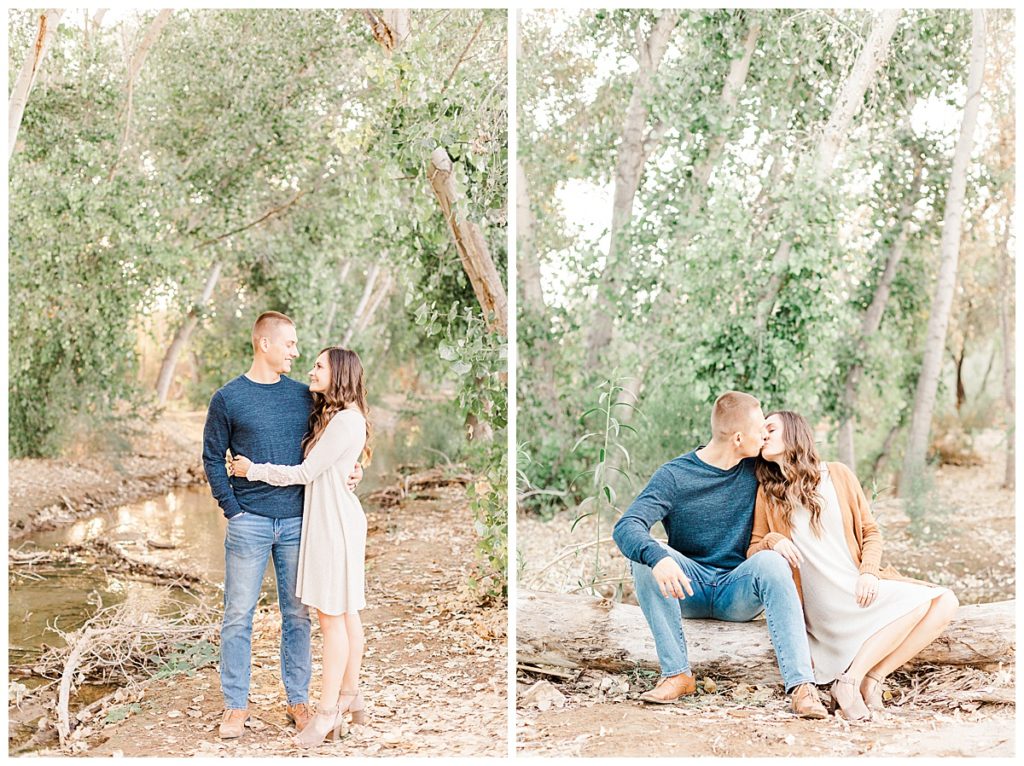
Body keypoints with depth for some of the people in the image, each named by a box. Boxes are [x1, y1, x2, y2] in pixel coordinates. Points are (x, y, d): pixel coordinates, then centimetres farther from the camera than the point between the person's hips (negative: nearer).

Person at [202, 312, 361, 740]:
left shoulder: (303, 396, 8)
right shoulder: (228, 398, -1)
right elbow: (212, 459, 2)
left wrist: (346, 471, -2)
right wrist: (232, 509, -6)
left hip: (297, 521, 3)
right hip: (250, 523, -3)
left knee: (297, 615, 8)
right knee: (238, 615, 2)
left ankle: (298, 700, 18)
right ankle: (236, 704, 12)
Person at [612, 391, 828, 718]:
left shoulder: (757, 470, 1)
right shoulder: (674, 476, -10)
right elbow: (626, 526, -22)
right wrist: (658, 557, -44)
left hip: (739, 594, 1)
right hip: (689, 592, -1)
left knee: (771, 560, -30)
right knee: (647, 556, -28)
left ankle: (801, 685, -36)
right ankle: (676, 675, -25)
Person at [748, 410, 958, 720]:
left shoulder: (838, 475, 10)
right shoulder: (768, 493, 9)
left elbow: (870, 532, 10)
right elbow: (752, 552, 9)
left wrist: (869, 572, -9)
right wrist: (772, 541, -14)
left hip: (860, 587, 3)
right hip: (822, 600, -3)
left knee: (945, 601, -19)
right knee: (921, 602, -25)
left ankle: (871, 676, -21)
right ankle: (850, 681, -23)